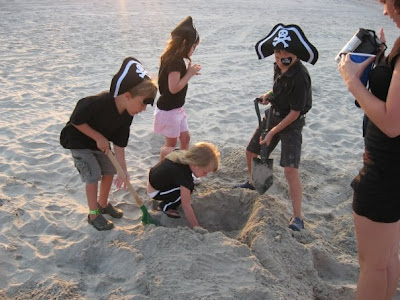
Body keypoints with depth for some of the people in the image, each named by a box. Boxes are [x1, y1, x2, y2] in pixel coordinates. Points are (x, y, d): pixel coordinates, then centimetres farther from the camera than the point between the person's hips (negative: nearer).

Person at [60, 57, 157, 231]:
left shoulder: (127, 114, -16)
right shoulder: (99, 103, -39)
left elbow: (119, 143, -10)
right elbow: (76, 121, -26)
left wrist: (123, 169, -12)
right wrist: (99, 138, -24)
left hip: (101, 143, 7)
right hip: (79, 141, -6)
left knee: (110, 171, 9)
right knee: (93, 176, -8)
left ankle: (103, 204, 33)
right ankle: (94, 214, 11)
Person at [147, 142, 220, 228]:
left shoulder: (183, 154, -11)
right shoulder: (184, 175, -34)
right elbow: (186, 206, -31)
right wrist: (196, 228, -25)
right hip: (154, 192, -9)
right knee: (188, 187, -21)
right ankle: (165, 207, -5)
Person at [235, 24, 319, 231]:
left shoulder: (299, 77, -26)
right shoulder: (278, 66, -2)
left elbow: (294, 113, -22)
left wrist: (272, 132, -17)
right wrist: (269, 95, -1)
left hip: (292, 122, -8)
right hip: (274, 113, 8)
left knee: (290, 168, -17)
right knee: (251, 152, 17)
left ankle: (297, 217, -8)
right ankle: (253, 183, 47)